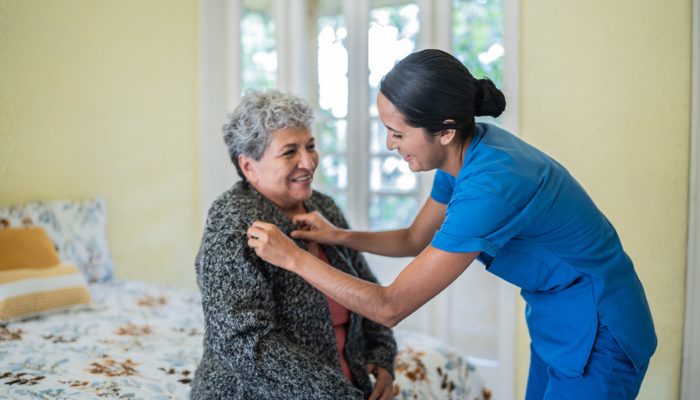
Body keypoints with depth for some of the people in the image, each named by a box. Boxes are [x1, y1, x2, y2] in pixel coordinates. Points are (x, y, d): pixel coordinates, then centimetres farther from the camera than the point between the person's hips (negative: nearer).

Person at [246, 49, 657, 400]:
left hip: (596, 336, -8)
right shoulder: (465, 155, -6)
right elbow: (415, 240, 11)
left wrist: (293, 257, -22)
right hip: (558, 326, 9)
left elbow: (391, 307, -29)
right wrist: (338, 235, -2)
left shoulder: (491, 187, -34)